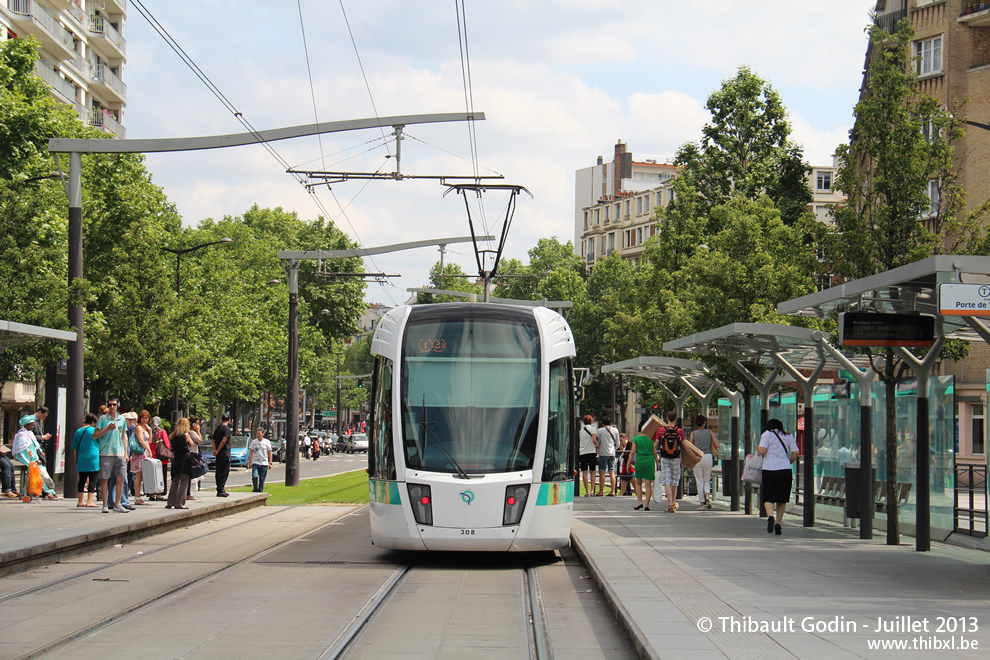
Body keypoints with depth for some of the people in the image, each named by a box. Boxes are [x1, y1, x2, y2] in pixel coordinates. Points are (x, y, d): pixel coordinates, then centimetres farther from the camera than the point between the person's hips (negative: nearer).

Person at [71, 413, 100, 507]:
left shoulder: (78, 431, 9)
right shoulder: (93, 430, -6)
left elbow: (75, 449, 14)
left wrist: (76, 460, 21)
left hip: (81, 460, 5)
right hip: (93, 460, -5)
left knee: (82, 480, 11)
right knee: (93, 479, -3)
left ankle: (80, 501, 13)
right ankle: (89, 501, -10)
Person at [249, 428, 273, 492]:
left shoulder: (267, 442, 5)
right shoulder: (253, 442, 8)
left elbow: (270, 453, 6)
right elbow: (250, 452, 8)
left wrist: (270, 463, 0)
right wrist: (250, 462, -1)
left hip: (264, 463, 0)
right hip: (255, 463, 0)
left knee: (262, 479, 2)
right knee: (255, 476, -18)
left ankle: (260, 491, 11)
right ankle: (255, 488, -1)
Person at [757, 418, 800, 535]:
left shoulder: (767, 434, 3)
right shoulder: (788, 436, 14)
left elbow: (762, 451, -9)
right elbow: (795, 453, 6)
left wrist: (757, 448, 12)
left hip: (770, 470, -3)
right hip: (785, 470, 3)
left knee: (768, 498, 3)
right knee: (782, 499, 13)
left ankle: (770, 516, -24)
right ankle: (778, 524, 12)